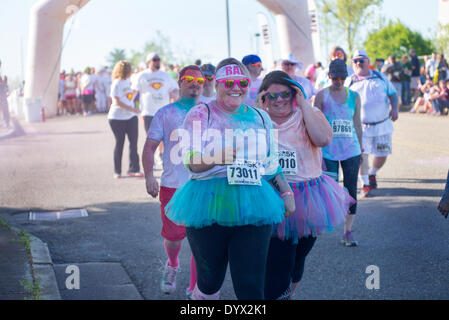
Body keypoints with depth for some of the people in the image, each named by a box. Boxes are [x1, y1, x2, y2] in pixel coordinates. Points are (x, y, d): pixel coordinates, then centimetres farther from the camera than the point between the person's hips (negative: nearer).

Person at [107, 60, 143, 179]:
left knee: (134, 142, -2)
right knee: (119, 143, 1)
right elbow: (117, 102, -21)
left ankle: (133, 169, 0)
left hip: (131, 117, 6)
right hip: (117, 118, -6)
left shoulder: (127, 81, 11)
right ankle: (117, 171, 12)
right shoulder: (116, 84, -12)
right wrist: (132, 109, -24)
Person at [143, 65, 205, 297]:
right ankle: (172, 266, 37)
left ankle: (195, 289, 4)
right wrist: (149, 176, -9)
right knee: (173, 235, 4)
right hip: (172, 185, 0)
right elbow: (149, 147, 4)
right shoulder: (165, 113, 6)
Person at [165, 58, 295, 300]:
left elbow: (272, 164, 23)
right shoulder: (200, 114, 1)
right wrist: (217, 157, -29)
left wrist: (286, 192, 14)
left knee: (251, 284, -5)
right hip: (209, 205, -2)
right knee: (210, 280, 6)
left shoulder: (260, 117, 14)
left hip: (253, 207, 3)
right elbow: (192, 163, -10)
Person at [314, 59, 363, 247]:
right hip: (328, 150, -2)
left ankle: (348, 231, 2)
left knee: (351, 189, -2)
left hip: (351, 150, 2)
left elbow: (357, 124, 15)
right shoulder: (322, 95, 2)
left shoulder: (354, 97, 10)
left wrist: (360, 149, 14)